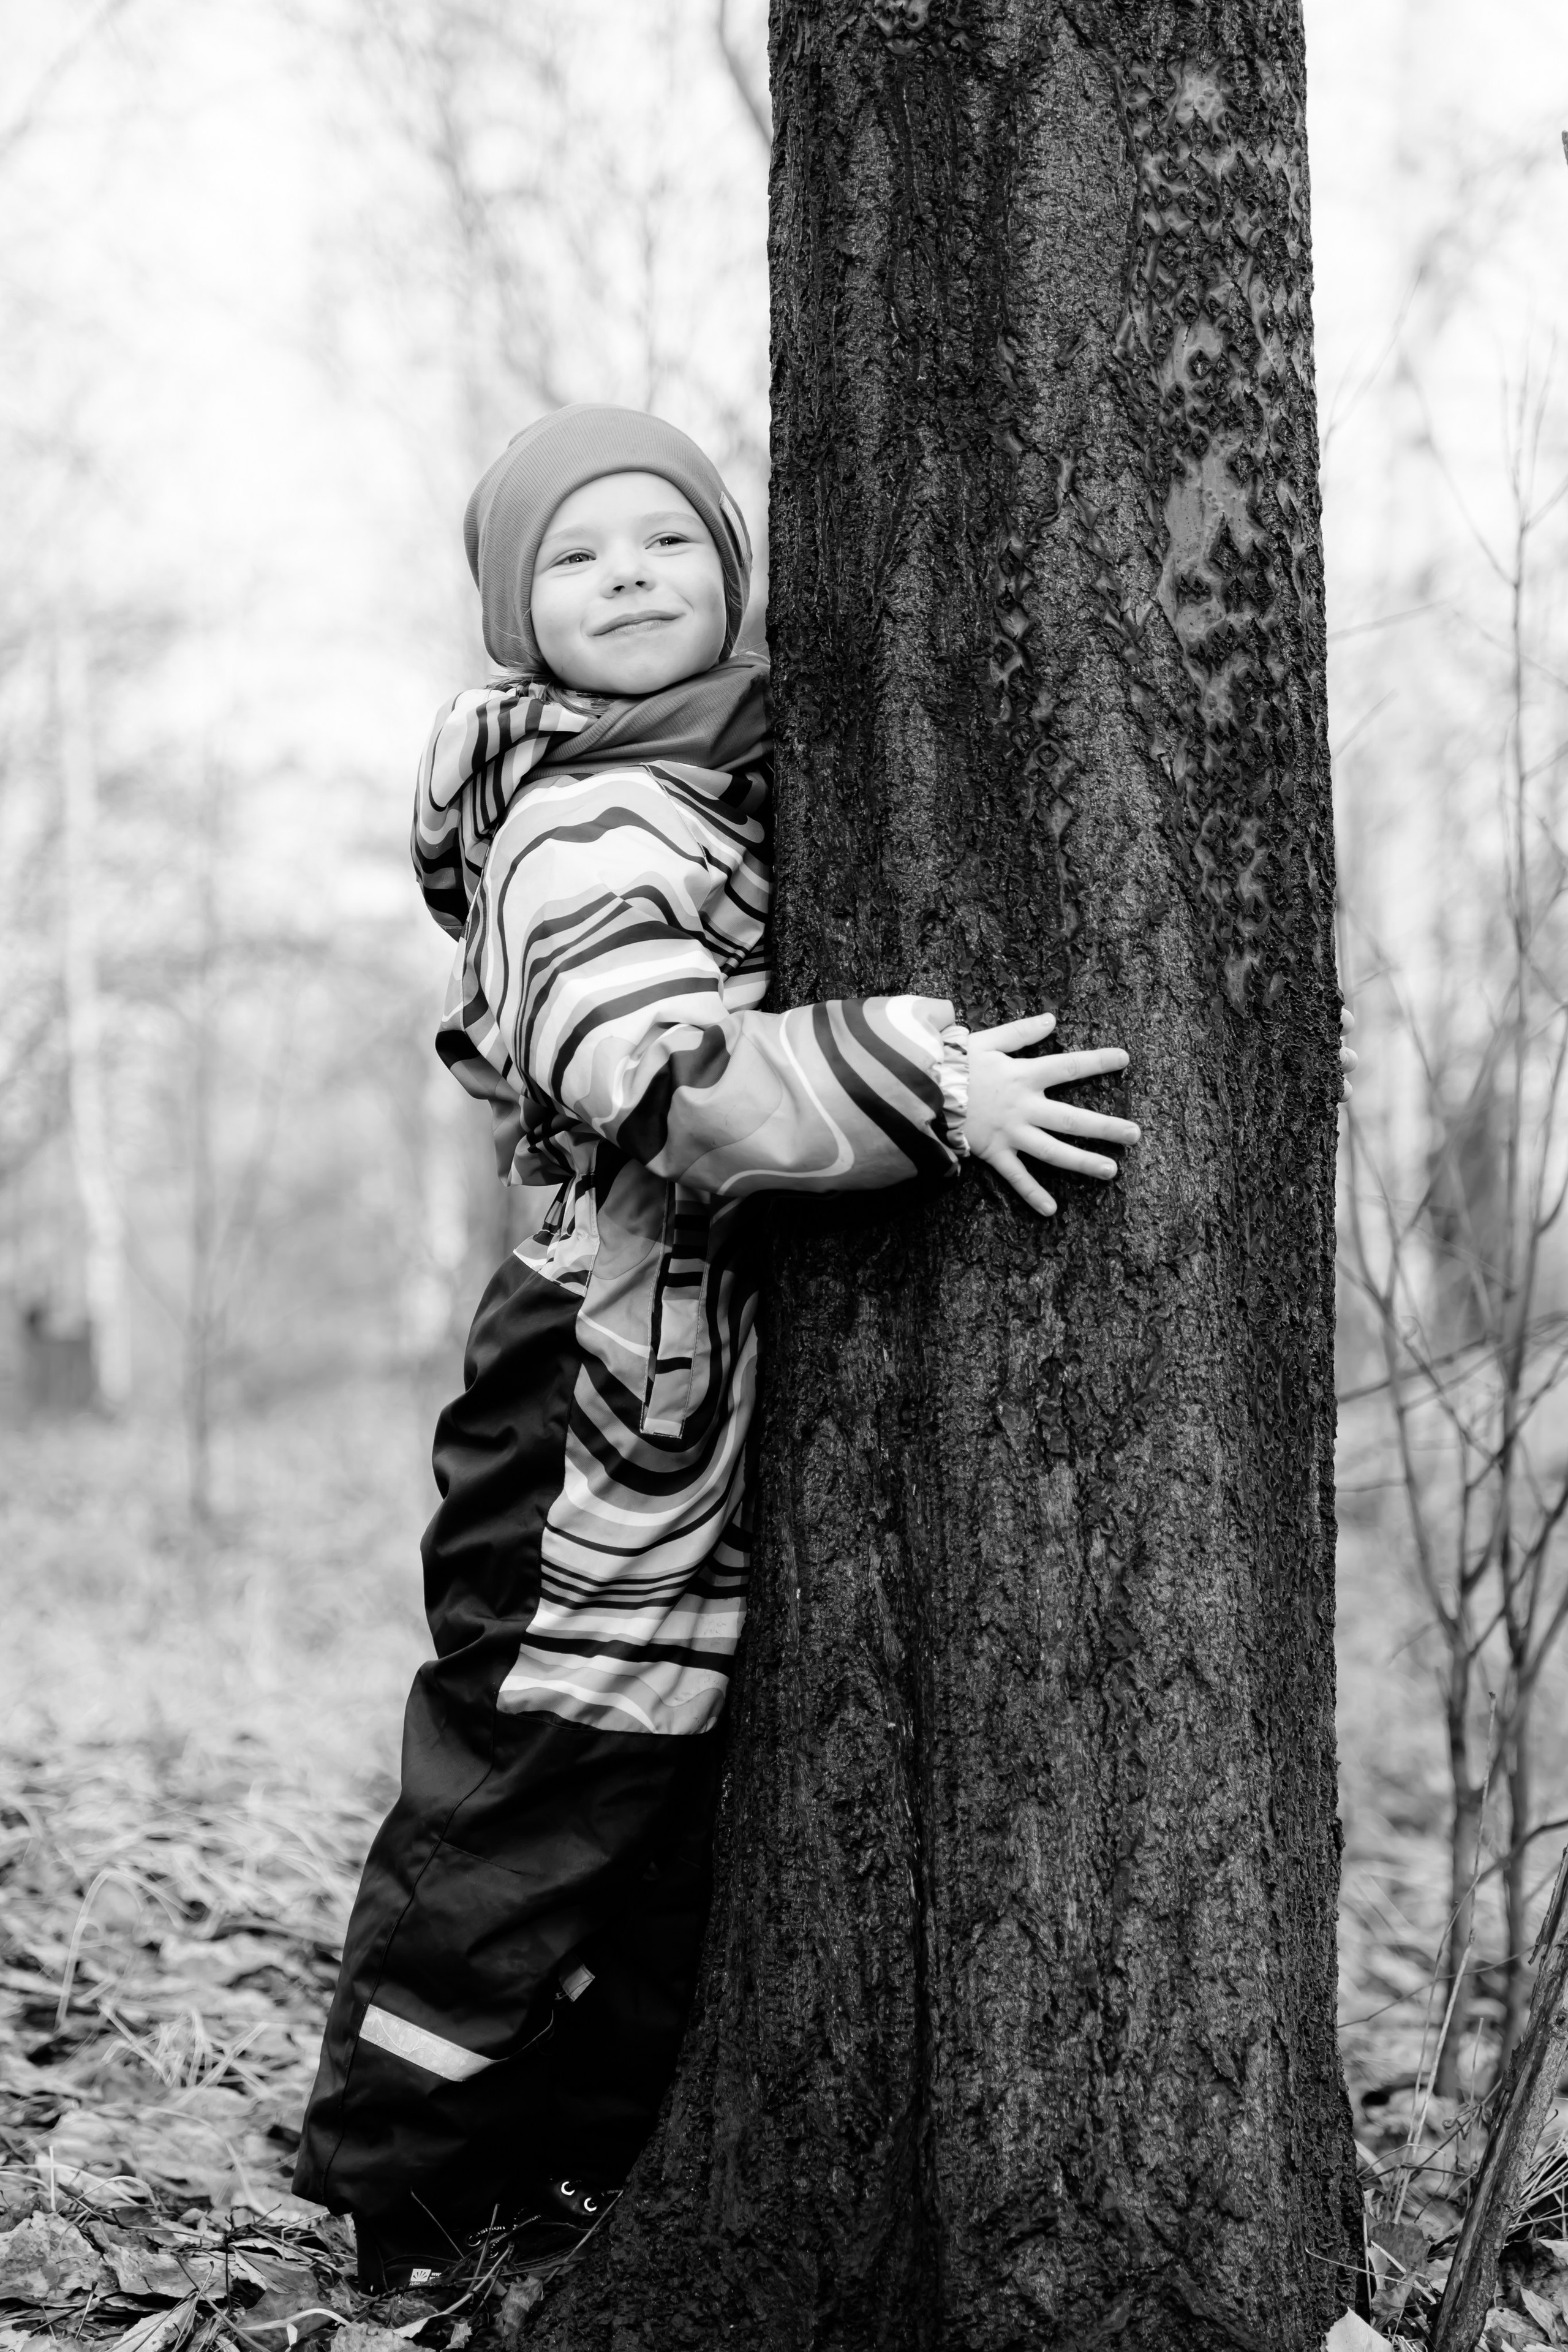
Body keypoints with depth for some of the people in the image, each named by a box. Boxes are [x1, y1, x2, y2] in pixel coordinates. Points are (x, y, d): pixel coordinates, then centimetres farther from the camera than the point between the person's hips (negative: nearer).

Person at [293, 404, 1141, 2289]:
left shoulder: (755, 760, 12)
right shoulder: (585, 832, -16)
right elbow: (667, 1073, -33)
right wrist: (933, 1088, -34)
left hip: (723, 1408, 9)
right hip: (615, 1377, -9)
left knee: (685, 1804, 14)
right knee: (529, 1784, -1)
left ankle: (584, 2169, 28)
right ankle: (390, 2202, 14)